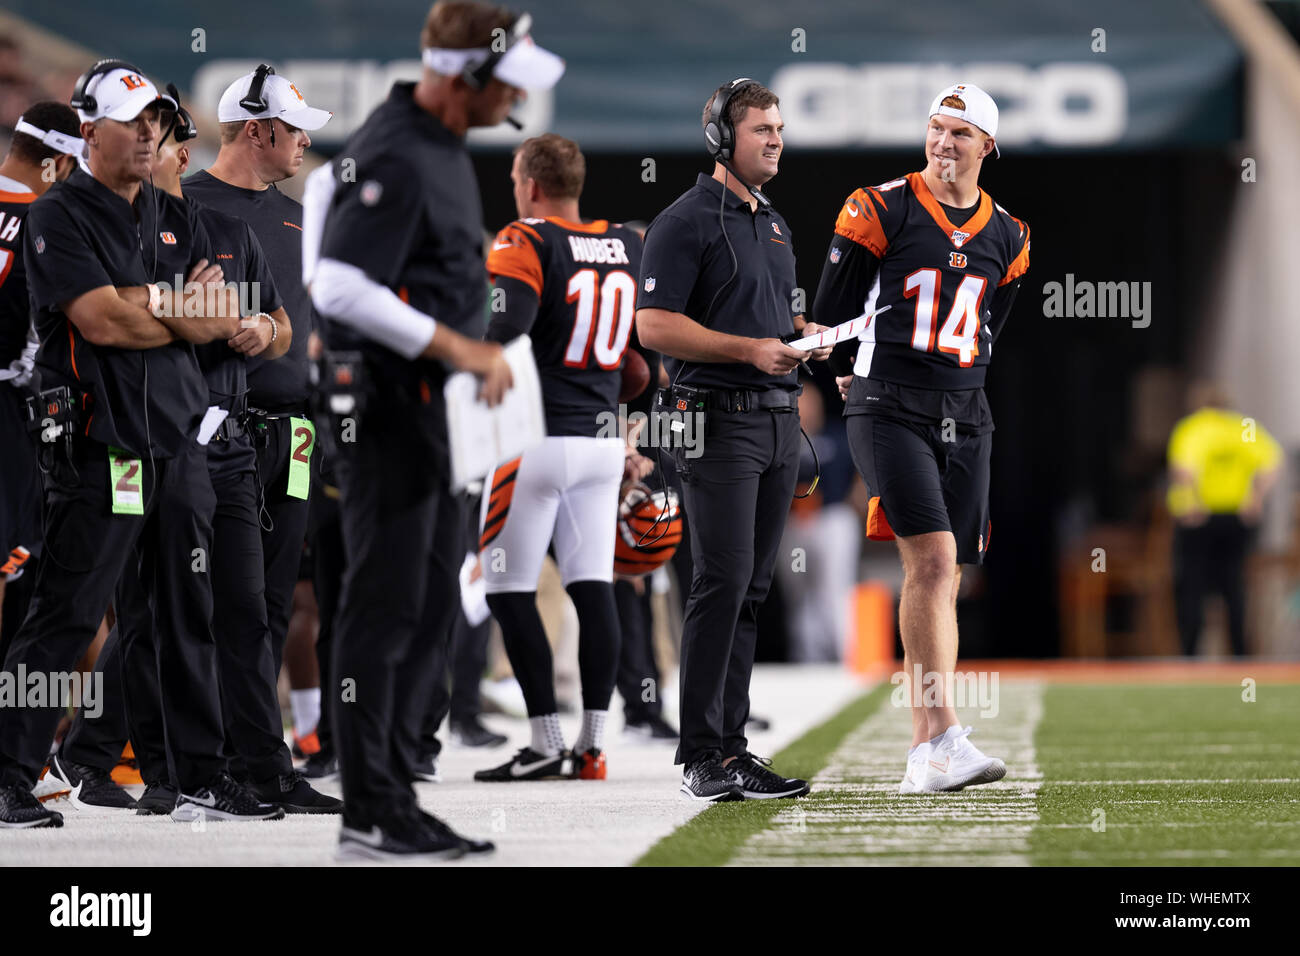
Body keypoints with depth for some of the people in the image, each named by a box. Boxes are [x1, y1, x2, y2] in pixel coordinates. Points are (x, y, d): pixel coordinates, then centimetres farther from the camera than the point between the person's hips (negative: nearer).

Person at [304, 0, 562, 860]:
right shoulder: (397, 160, -19)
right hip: (386, 397, -10)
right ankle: (370, 815, -4)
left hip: (427, 402, 10)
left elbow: (328, 182, 29)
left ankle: (396, 798, 19)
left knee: (435, 602, 13)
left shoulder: (436, 143, 13)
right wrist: (456, 346, -21)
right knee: (386, 605, -8)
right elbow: (345, 289, -25)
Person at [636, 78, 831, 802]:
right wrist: (750, 349, -18)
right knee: (724, 582, -12)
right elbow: (655, 326, -13)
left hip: (781, 422, 8)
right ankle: (702, 756, -9)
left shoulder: (776, 225, 20)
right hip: (720, 422, -8)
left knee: (754, 586, 7)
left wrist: (806, 332, 8)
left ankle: (731, 743, 11)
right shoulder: (687, 221, -7)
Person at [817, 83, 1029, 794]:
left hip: (962, 418, 5)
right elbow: (831, 314, 5)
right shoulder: (881, 212, -3)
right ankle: (942, 736, -23)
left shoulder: (1005, 239, 12)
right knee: (933, 558, -19)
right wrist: (855, 377, 12)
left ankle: (925, 758, 7)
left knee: (942, 579, 4)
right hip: (888, 411, -5)